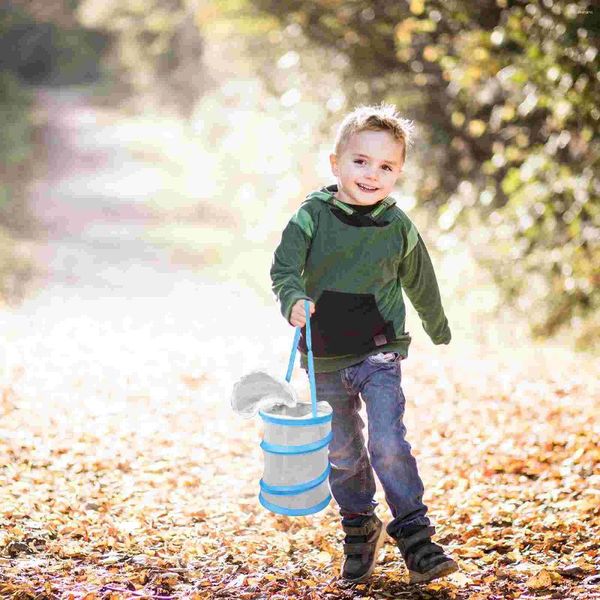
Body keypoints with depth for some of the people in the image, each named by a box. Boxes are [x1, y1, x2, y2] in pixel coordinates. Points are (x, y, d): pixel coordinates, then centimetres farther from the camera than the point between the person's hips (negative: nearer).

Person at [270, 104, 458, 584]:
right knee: (342, 452, 11)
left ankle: (413, 533, -2)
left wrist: (439, 329, 28)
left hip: (379, 353, -1)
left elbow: (420, 283, 14)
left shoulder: (399, 228, -2)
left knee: (388, 444, -14)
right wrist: (293, 299, -37)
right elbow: (284, 267, -15)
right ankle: (360, 529, 30)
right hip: (325, 359, 1)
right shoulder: (312, 216, -7)